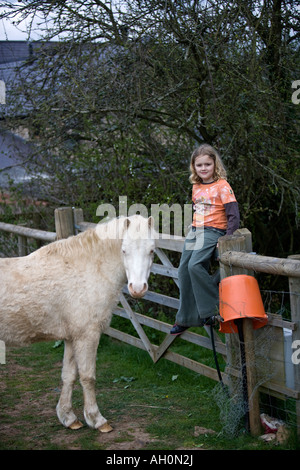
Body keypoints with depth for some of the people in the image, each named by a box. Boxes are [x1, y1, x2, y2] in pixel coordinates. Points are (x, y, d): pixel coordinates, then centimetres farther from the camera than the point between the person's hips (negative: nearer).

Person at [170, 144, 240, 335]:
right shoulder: (196, 187, 11)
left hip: (213, 231, -8)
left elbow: (234, 215, -14)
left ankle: (213, 308, -13)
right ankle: (185, 319, 16)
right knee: (184, 270, 5)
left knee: (195, 265, -26)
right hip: (194, 231, 8)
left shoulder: (222, 186, -10)